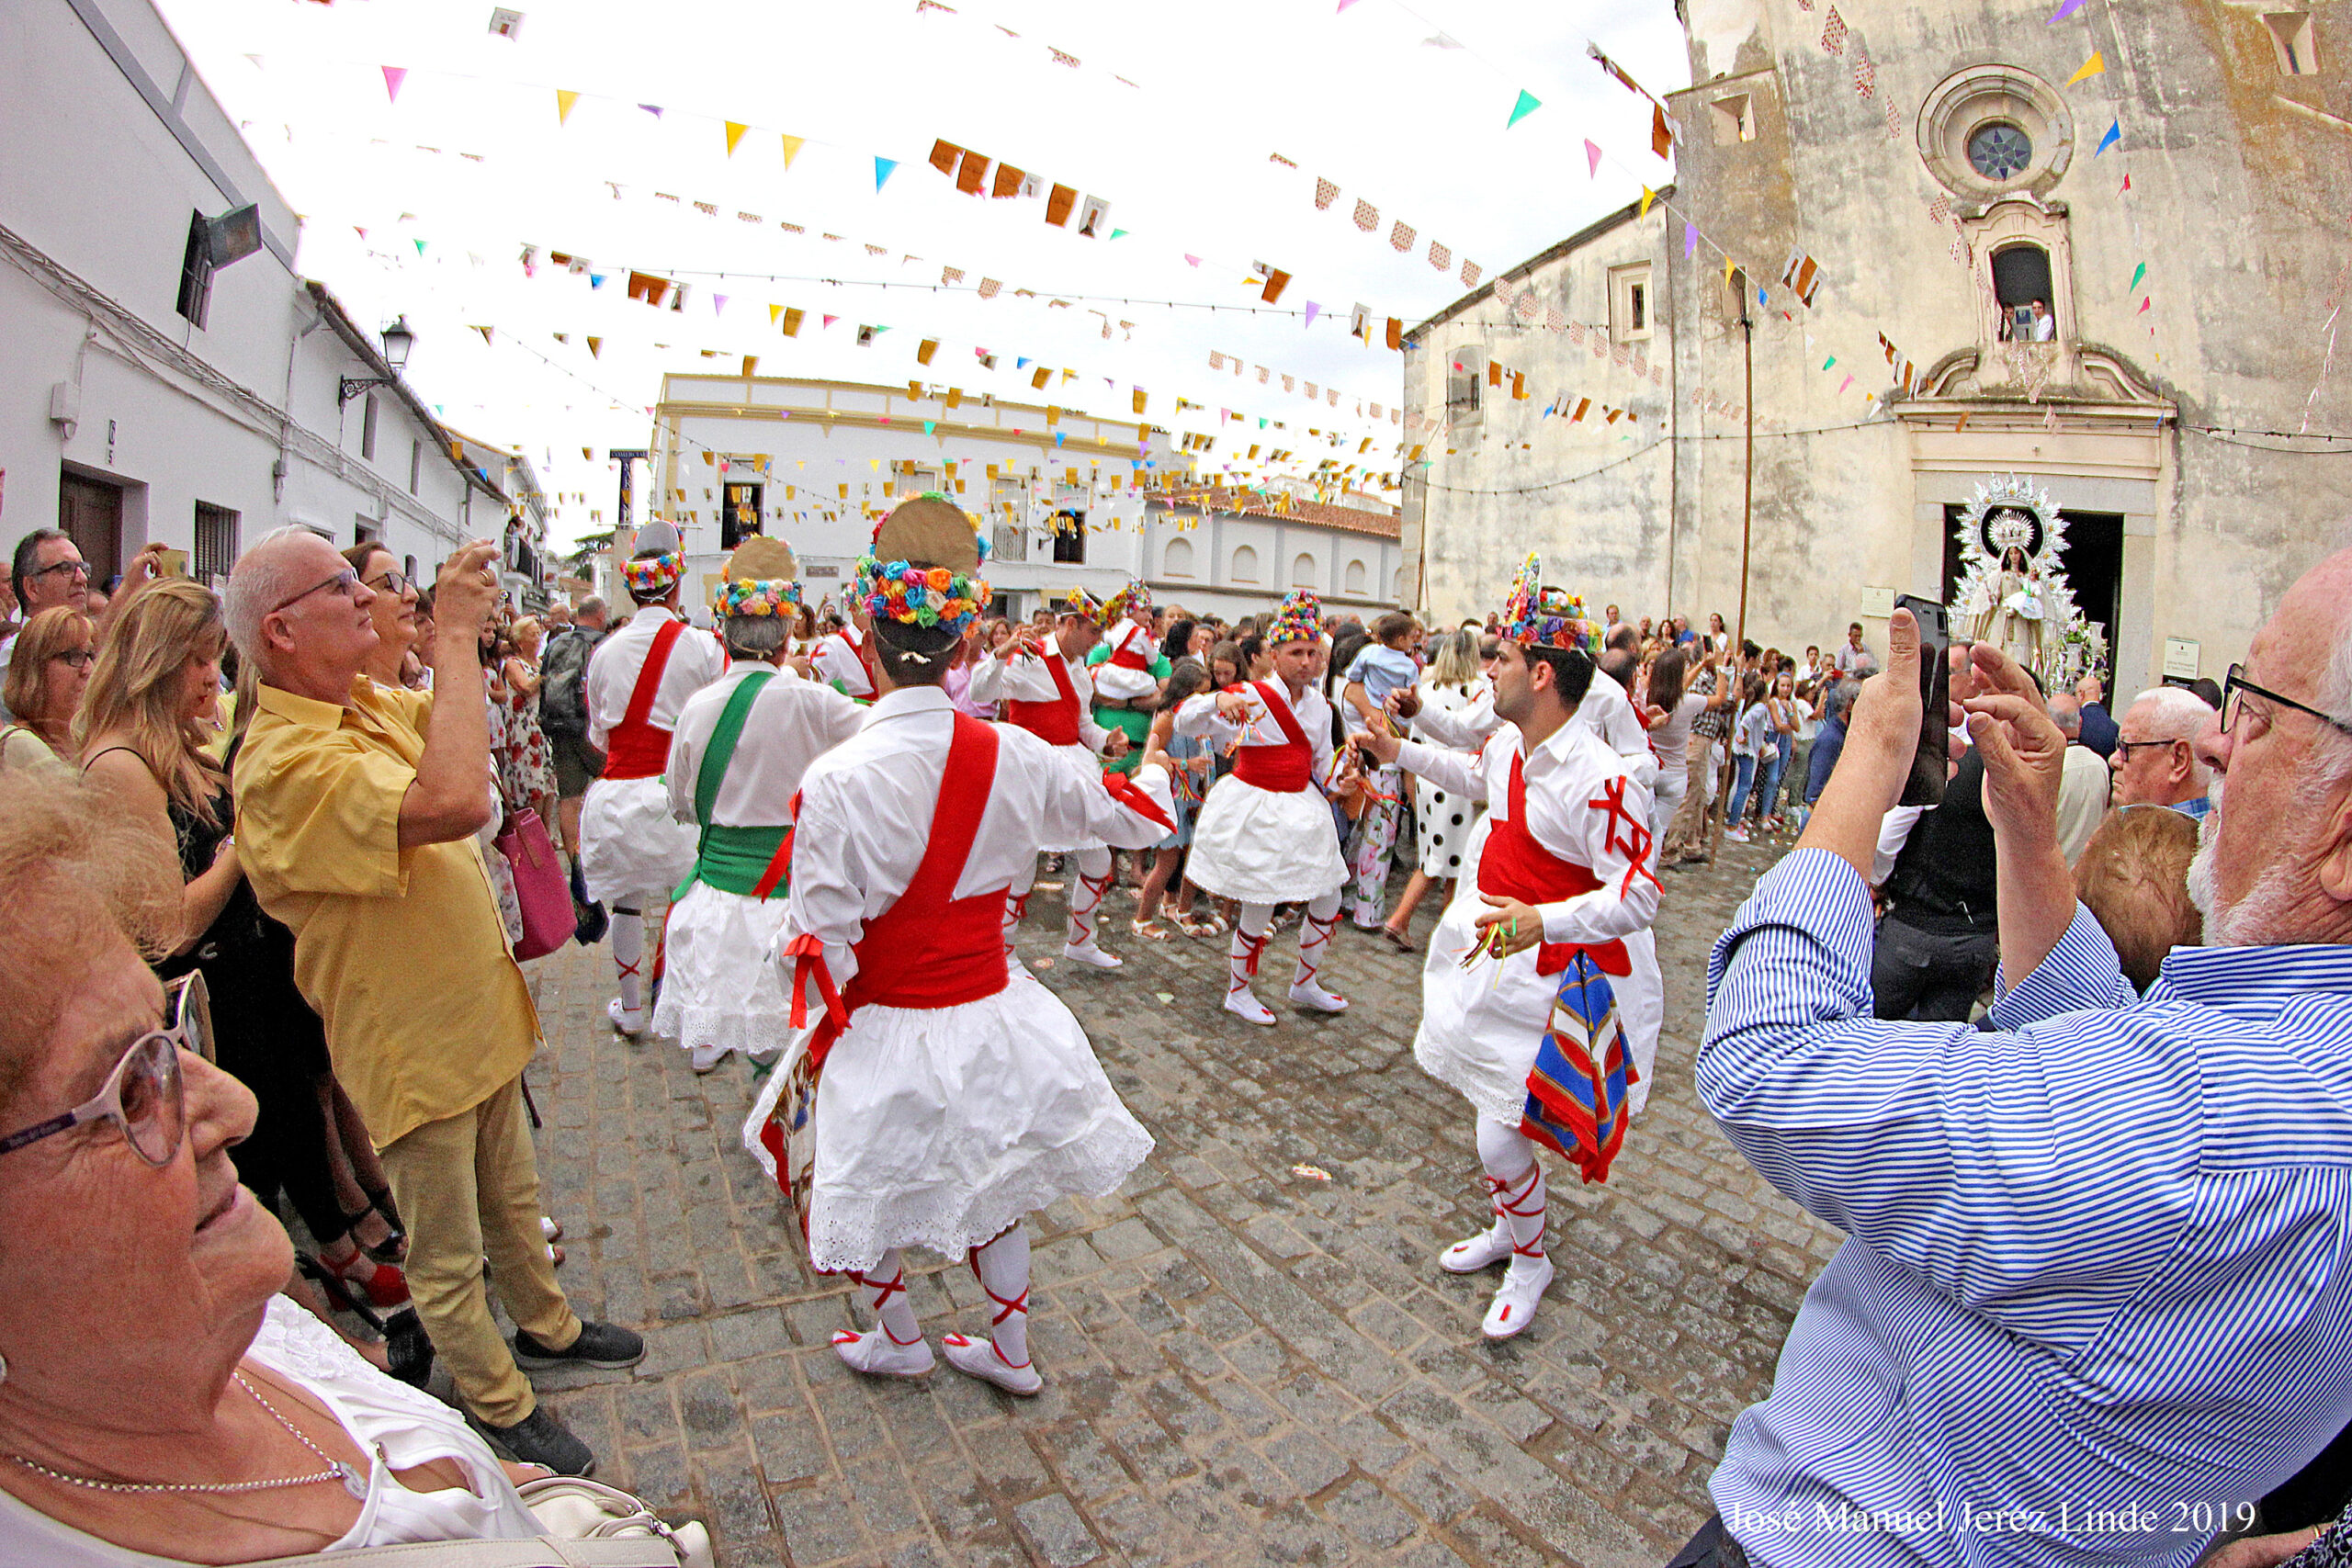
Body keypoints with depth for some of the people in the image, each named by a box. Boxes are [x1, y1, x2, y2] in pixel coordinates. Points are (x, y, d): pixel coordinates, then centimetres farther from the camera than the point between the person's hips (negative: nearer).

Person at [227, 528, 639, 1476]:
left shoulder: (373, 705, 2)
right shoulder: (285, 761, -28)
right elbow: (456, 800, -43)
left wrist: (465, 630, -1)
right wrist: (454, 637, -32)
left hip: (478, 1017, 8)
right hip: (412, 1048, -8)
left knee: (512, 1201, 27)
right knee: (448, 1255, 14)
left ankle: (546, 1327, 48)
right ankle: (503, 1409, 32)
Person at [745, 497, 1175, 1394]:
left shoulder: (837, 782, -24)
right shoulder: (1010, 756, -12)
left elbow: (819, 948, -17)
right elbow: (1128, 814, 4)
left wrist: (815, 1038, 3)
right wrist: (1156, 772, 27)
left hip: (886, 1040, -4)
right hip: (994, 1014, 4)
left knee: (867, 1193, 25)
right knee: (989, 1189, 27)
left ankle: (898, 1342, 50)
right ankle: (1010, 1351, 46)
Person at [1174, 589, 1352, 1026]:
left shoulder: (1319, 705, 6)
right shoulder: (1250, 697, -12)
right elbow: (1183, 721, -19)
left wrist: (1337, 782, -7)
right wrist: (1217, 700, -38)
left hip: (1300, 807, 7)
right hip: (1253, 808, -7)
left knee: (1328, 899, 12)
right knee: (1259, 908, -3)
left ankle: (1305, 983, 34)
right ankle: (1237, 993, 21)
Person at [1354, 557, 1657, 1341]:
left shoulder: (1599, 781, -28)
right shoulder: (1509, 742, 0)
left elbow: (1638, 896, -28)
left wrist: (1543, 921, -41)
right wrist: (1399, 752, 23)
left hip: (1545, 981, -8)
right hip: (1488, 954, 8)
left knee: (1503, 1140, -1)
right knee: (1494, 1116, 22)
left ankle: (1530, 1260, 28)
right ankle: (1508, 1229, 45)